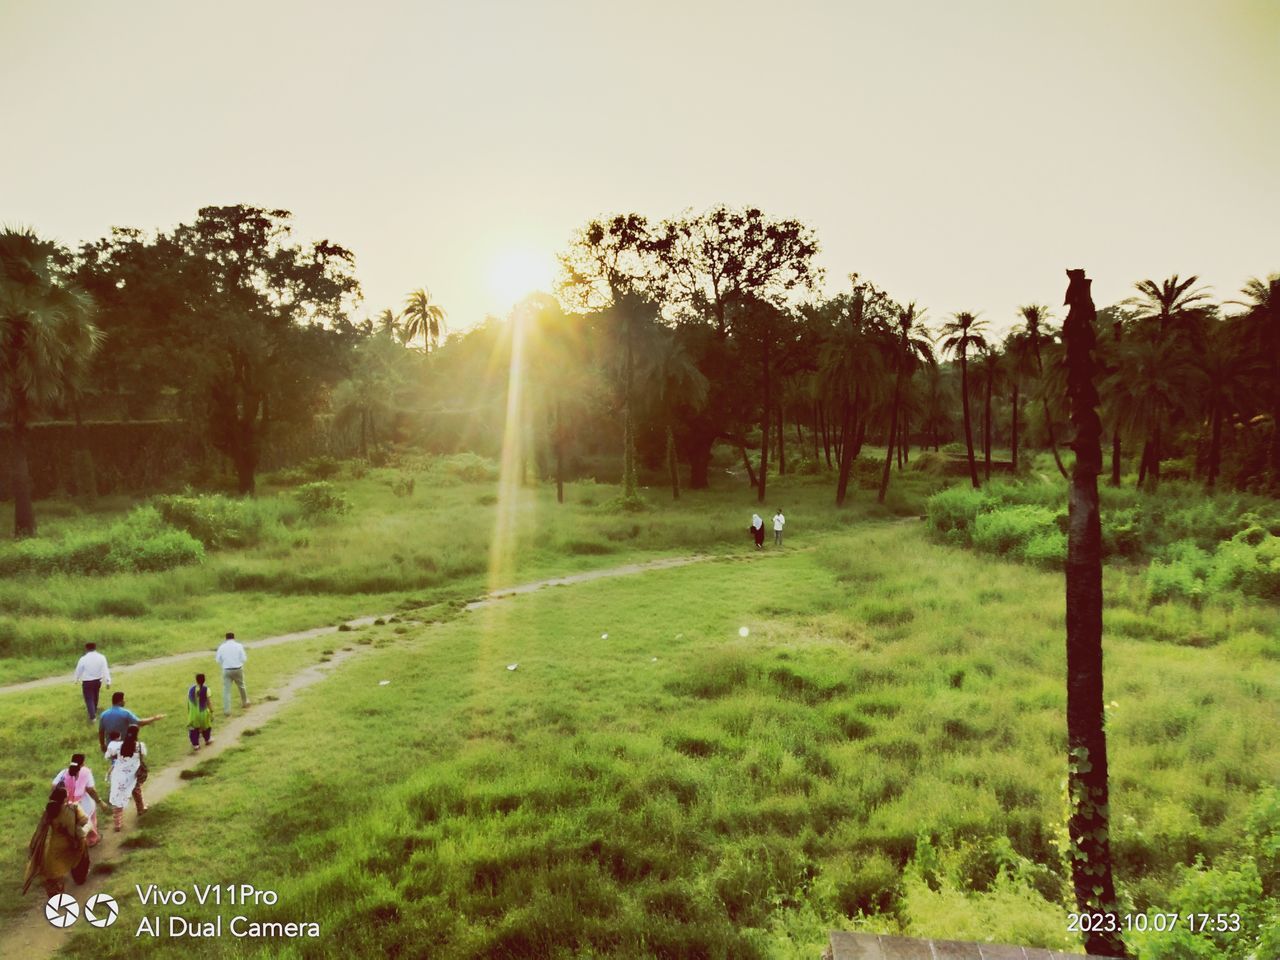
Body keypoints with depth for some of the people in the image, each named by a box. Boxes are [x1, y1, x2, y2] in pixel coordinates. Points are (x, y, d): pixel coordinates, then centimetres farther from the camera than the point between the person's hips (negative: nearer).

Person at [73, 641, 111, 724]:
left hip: (87, 682, -4)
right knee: (95, 696, 24)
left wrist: (77, 679, 18)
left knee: (89, 699, 2)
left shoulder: (83, 659, -16)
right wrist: (108, 682, -6)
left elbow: (78, 670, -2)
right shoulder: (101, 657, -9)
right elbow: (105, 670, -10)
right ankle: (94, 711, 43)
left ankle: (92, 716, -5)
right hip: (98, 680, 4)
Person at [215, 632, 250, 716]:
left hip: (227, 670, 0)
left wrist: (216, 657, 22)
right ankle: (245, 702, 41)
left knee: (226, 690, 3)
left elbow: (218, 661, 2)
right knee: (241, 686, 23)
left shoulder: (222, 647, -1)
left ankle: (227, 711, -3)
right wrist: (246, 656, 16)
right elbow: (243, 659, -5)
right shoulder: (239, 645, -4)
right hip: (238, 669, 0)